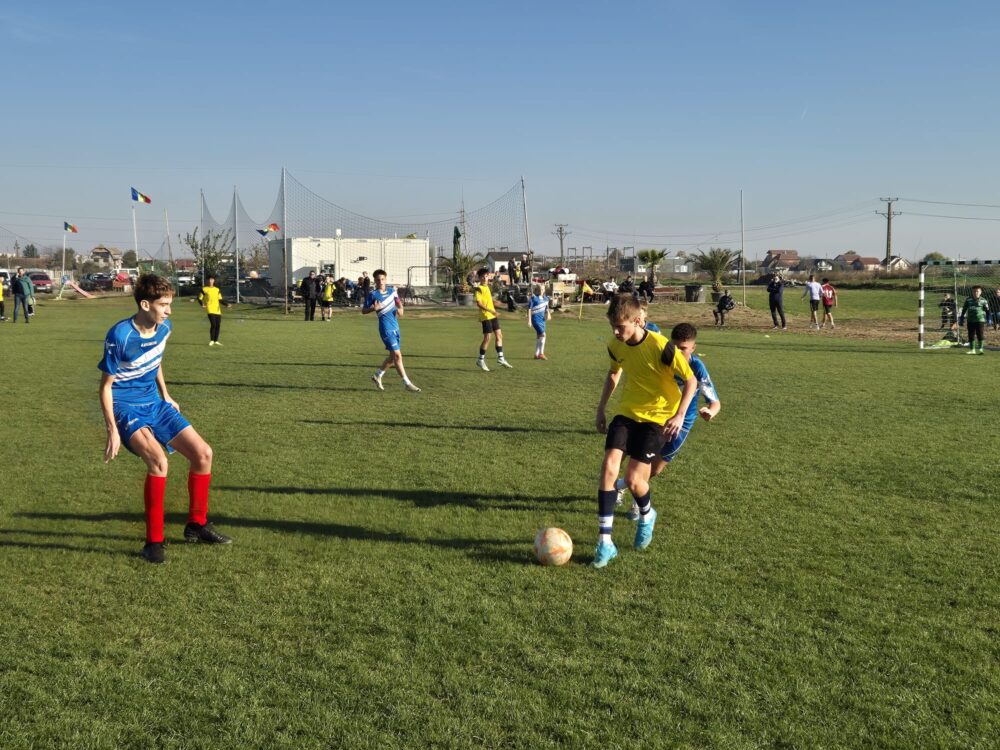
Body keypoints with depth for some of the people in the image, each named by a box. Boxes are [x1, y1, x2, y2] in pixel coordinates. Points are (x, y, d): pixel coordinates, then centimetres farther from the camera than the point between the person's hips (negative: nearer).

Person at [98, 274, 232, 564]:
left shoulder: (164, 327, -3)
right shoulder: (120, 336, -22)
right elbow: (106, 385, -15)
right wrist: (112, 431, -19)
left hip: (155, 404, 7)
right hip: (126, 408, -7)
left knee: (203, 453, 0)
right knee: (158, 461, -30)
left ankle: (196, 524, 20)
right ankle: (153, 541, -16)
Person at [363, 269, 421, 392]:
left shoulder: (392, 290, 9)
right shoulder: (373, 294, -7)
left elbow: (398, 304, 22)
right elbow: (363, 311, -3)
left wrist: (400, 309, -1)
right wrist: (374, 308, -22)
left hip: (395, 326, 7)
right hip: (386, 327, -7)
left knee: (393, 356, 13)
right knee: (397, 355, -10)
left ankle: (377, 376, 31)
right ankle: (406, 383, -6)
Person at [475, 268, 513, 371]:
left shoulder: (487, 287, 15)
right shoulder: (479, 289, -11)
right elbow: (478, 303, -20)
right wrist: (491, 311, -27)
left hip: (493, 316, 8)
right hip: (486, 316, -8)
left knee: (499, 335, 7)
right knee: (487, 338, -6)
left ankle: (500, 358, 13)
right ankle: (481, 360, 5)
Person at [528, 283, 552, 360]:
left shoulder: (545, 298, 7)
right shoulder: (533, 298, -12)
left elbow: (546, 309, 19)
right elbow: (529, 309, -10)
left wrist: (548, 314, 0)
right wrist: (529, 320, -13)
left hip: (542, 319, 7)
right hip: (536, 319, -7)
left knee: (539, 337, 12)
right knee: (543, 334, -17)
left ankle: (536, 354, 20)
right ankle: (541, 353, -12)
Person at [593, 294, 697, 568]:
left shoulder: (661, 347, -22)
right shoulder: (616, 345, -5)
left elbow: (691, 380, -13)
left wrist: (679, 415, -22)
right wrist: (601, 408, 15)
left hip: (657, 417, -4)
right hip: (626, 413, 5)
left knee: (633, 478, -9)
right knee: (608, 468, -14)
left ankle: (646, 515, 28)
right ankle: (605, 542, -8)